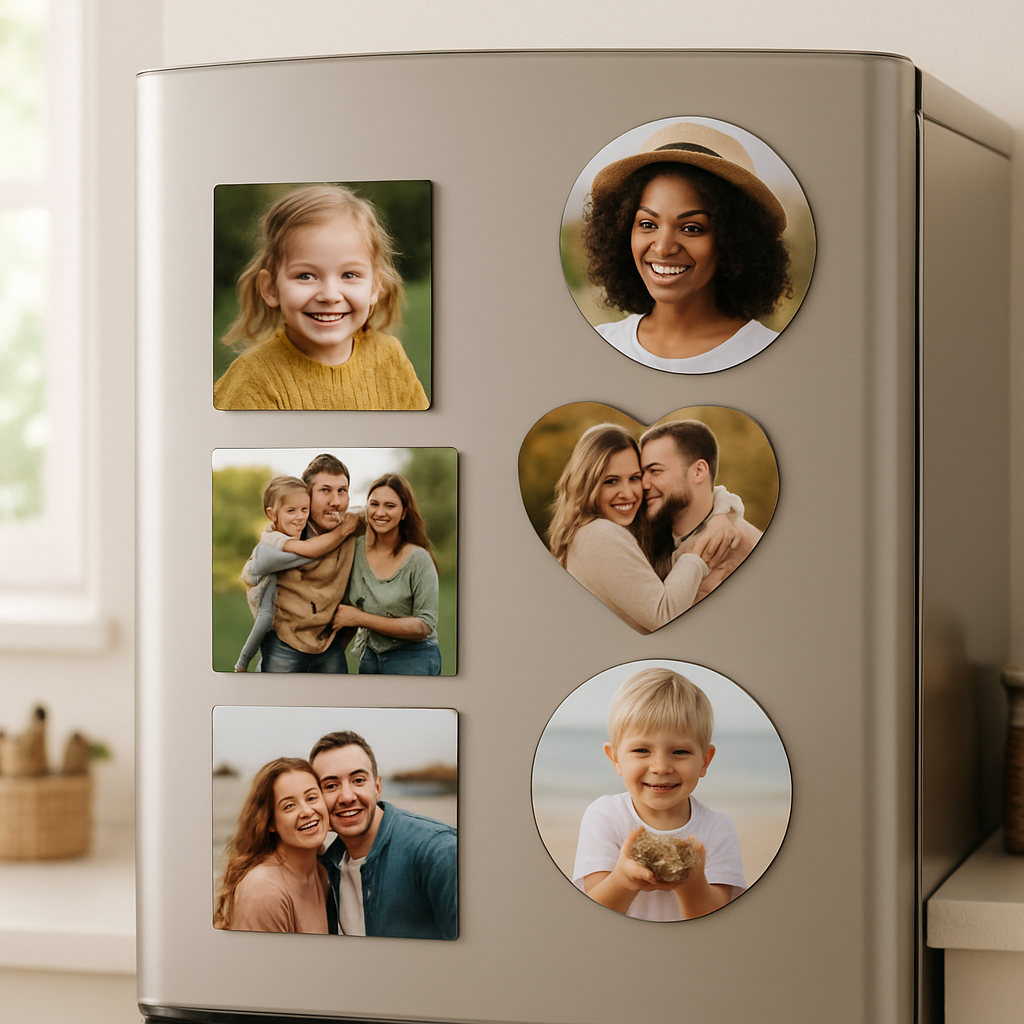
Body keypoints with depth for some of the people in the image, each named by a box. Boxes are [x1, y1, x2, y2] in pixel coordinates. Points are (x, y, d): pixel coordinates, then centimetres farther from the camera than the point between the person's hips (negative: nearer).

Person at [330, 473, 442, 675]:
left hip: (412, 660, -5)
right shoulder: (355, 548, -1)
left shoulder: (418, 559, -15)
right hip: (368, 658, 5)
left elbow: (424, 626, -18)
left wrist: (360, 618, -18)